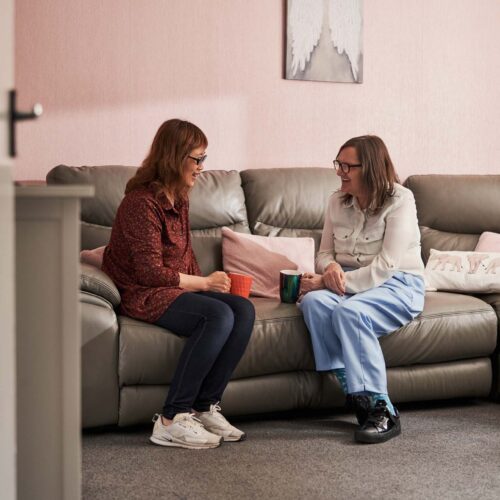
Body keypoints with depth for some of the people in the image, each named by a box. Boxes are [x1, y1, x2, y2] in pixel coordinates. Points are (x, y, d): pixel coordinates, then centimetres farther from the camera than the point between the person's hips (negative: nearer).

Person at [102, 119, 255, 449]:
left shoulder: (180, 199, 14)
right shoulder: (142, 201, -15)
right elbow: (150, 272, -19)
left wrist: (207, 283, 2)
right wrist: (205, 283, -11)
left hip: (176, 288, 8)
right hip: (143, 295, -8)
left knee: (243, 309, -17)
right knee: (218, 315, -31)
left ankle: (205, 407, -16)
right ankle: (172, 420, -28)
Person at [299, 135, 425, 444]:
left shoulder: (400, 200, -10)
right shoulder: (337, 202, 9)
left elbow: (385, 266, -18)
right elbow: (325, 253, 14)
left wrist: (331, 281, -22)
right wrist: (331, 268, -12)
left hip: (398, 285, -5)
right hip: (350, 284, 5)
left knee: (348, 311, -36)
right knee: (313, 301, -28)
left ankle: (382, 411, -30)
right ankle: (357, 394, -27)